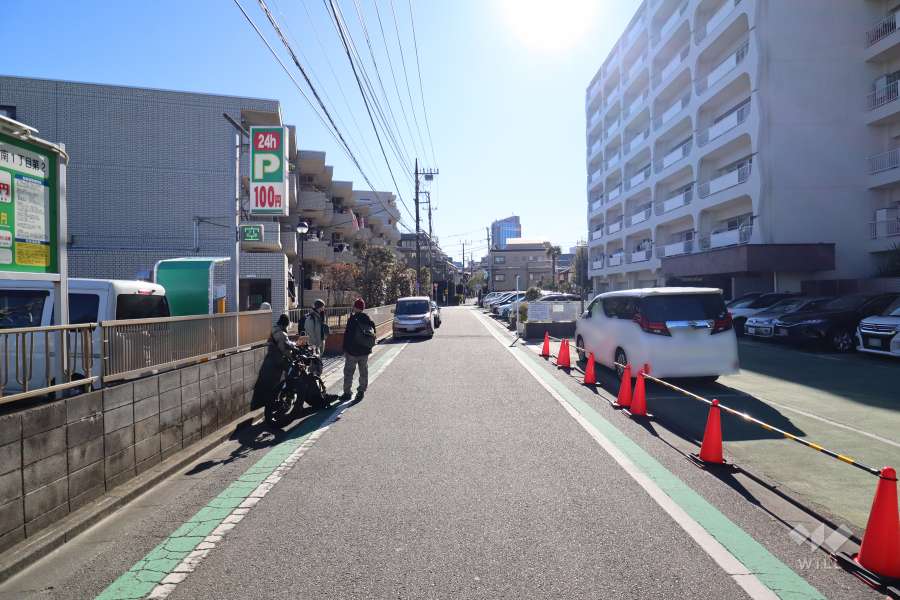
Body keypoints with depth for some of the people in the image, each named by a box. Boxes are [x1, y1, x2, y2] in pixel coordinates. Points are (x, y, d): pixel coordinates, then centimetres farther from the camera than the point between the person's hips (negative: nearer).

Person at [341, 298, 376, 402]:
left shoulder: (352, 319, -13)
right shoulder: (369, 320, 4)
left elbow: (347, 335, -13)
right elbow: (373, 334, 11)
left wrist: (345, 350, -5)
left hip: (352, 351, -5)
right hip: (365, 351, 5)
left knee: (348, 372, 4)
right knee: (363, 372, 13)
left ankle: (347, 393, 7)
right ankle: (361, 392, 19)